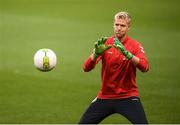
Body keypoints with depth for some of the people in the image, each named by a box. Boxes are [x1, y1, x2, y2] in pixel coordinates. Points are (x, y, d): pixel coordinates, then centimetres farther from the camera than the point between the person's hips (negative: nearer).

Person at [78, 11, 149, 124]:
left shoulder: (135, 46, -6)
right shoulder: (105, 44, -1)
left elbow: (145, 67, -25)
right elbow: (86, 68, -10)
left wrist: (126, 53, -39)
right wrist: (96, 53, -30)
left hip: (128, 97, -2)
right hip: (105, 97, 2)